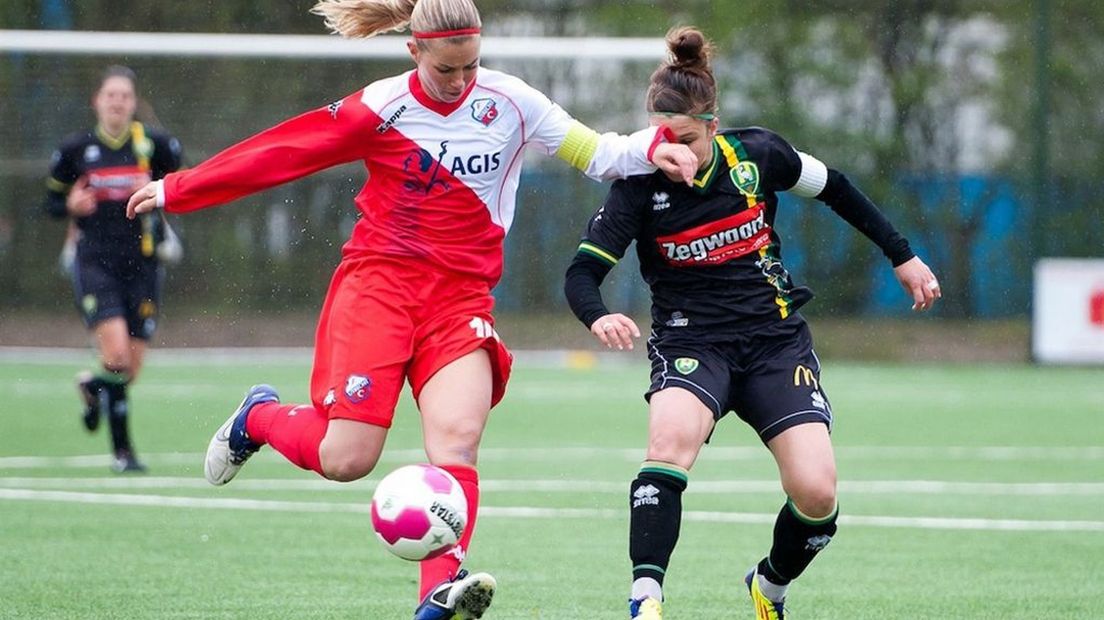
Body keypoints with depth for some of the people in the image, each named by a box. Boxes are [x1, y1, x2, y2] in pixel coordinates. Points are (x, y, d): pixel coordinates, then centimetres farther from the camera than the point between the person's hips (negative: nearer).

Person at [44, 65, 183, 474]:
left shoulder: (155, 144, 1)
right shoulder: (75, 149, 2)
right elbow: (52, 201, 12)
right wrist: (71, 206, -11)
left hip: (142, 263, 2)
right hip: (94, 261, -2)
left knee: (130, 370, 4)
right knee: (116, 353, -21)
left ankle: (92, 386, 41)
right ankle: (122, 450, -6)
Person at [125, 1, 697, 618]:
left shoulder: (509, 102, 2)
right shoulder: (382, 108, -4)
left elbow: (596, 154, 4)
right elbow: (282, 152, 0)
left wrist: (654, 147, -17)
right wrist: (177, 190, 4)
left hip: (461, 296, 2)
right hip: (378, 283, -2)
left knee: (458, 436, -22)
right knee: (346, 459, -10)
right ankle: (258, 418, 23)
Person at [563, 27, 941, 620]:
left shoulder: (757, 154, -7)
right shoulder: (639, 187, -12)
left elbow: (832, 188, 12)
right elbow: (582, 271, -13)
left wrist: (902, 257, 17)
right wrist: (598, 317, -36)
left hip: (776, 342, 2)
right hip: (691, 342, -2)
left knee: (816, 492, -14)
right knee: (671, 439, -36)